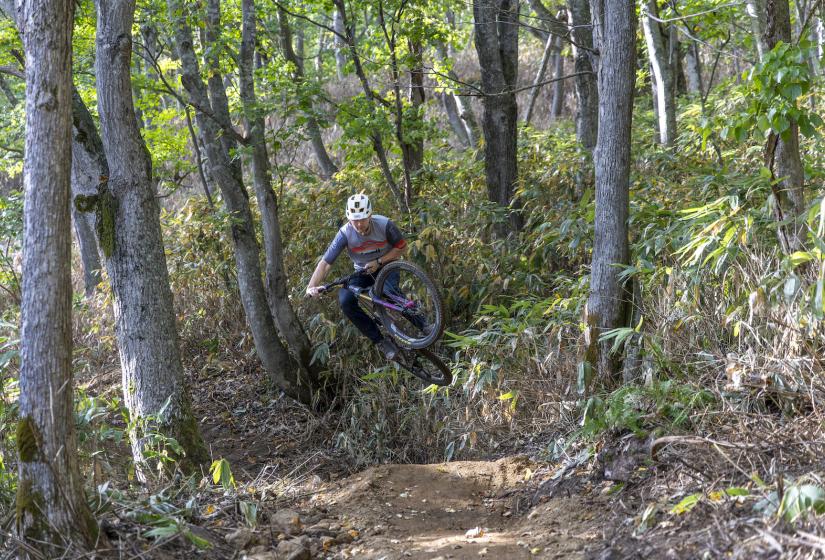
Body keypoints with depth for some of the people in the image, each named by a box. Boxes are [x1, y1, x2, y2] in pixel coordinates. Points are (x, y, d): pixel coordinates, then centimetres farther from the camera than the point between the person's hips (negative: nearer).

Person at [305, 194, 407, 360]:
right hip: (363, 272, 2)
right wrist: (311, 287, -38)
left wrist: (378, 262, -22)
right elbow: (325, 262, -24)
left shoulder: (384, 224, -25)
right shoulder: (345, 233, -24)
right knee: (345, 300, -24)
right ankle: (380, 341, -14)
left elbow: (402, 247, -11)